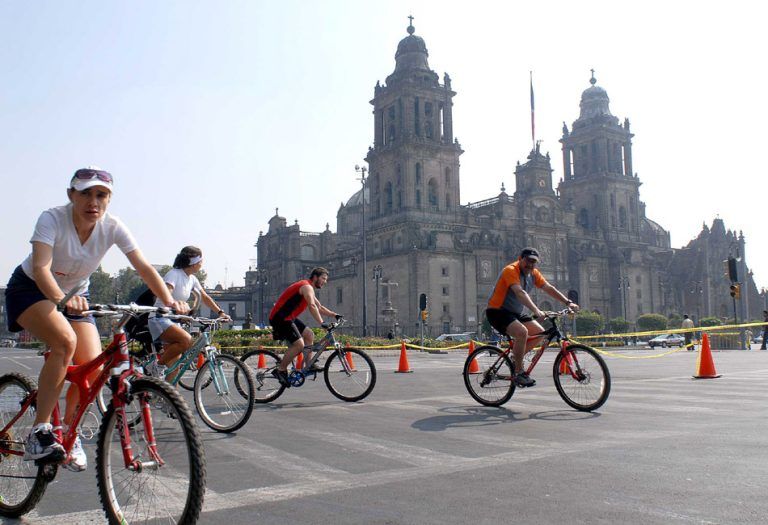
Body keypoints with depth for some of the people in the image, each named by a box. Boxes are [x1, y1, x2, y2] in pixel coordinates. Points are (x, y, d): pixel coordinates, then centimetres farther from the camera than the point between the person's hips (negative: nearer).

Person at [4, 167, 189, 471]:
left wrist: (169, 301, -37)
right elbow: (41, 268, -38)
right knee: (66, 340, -33)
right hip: (30, 289, -4)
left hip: (75, 295, 4)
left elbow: (144, 268, -22)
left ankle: (68, 430, 12)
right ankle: (39, 432, -22)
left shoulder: (112, 227, -17)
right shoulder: (52, 219, -26)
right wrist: (61, 299, -58)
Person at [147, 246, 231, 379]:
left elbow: (205, 297, 18)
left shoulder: (192, 279, 10)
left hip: (173, 320, 9)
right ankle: (158, 365, -13)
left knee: (175, 365, 3)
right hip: (159, 319, -9)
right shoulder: (174, 274, -15)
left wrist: (220, 312, 8)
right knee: (187, 340, -32)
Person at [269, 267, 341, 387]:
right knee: (299, 344, -17)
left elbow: (319, 307, 25)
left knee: (309, 335, 9)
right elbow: (312, 306, -31)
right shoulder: (307, 286, -15)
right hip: (280, 318, -11)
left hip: (289, 317, 11)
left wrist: (334, 315, 15)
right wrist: (322, 323, -39)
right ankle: (280, 370, -6)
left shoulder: (309, 289, 19)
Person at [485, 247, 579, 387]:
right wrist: (536, 310, -46)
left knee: (539, 332, 0)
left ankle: (516, 357, 12)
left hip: (515, 313, 9)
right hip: (497, 312, -9)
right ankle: (519, 373, -18)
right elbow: (520, 293, -35)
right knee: (522, 332, -29)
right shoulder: (510, 270, -21)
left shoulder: (534, 274, 4)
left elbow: (549, 288, 2)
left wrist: (568, 302, -10)